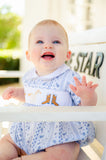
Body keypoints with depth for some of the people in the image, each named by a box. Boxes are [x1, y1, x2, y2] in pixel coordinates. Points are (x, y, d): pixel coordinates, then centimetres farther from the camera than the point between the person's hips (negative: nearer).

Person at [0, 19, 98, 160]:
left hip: (61, 136, -6)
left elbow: (86, 108, -13)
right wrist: (17, 92, 8)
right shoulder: (30, 76, 4)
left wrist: (88, 97, -33)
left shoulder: (71, 79, -16)